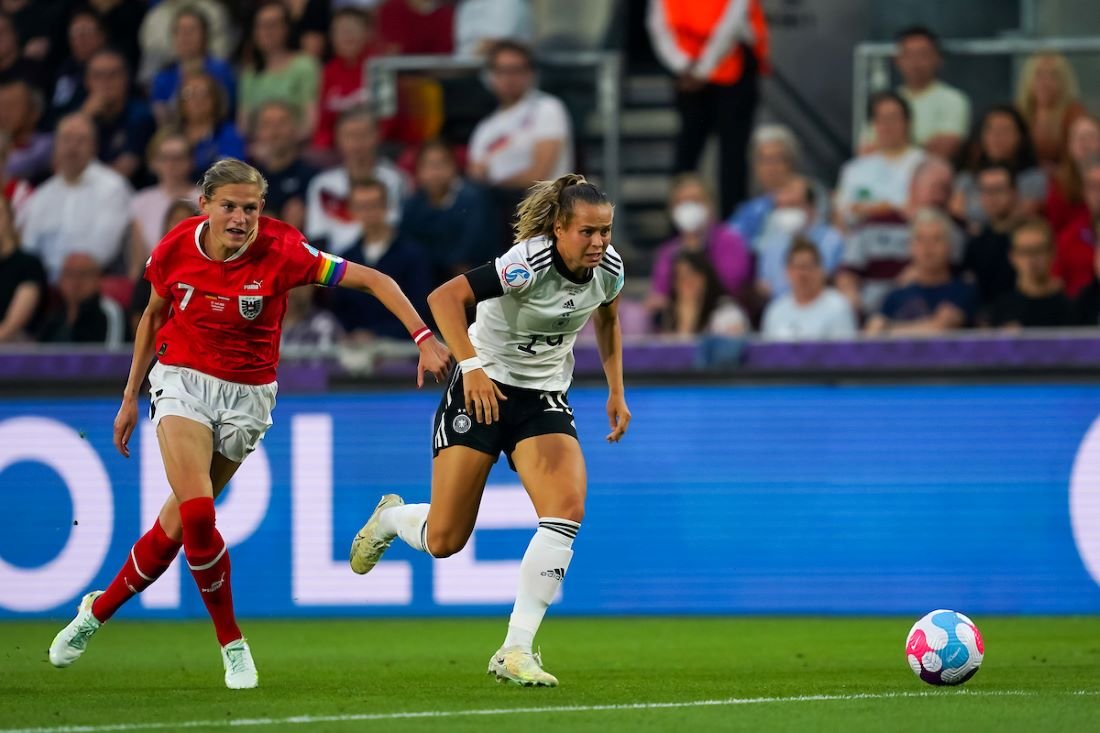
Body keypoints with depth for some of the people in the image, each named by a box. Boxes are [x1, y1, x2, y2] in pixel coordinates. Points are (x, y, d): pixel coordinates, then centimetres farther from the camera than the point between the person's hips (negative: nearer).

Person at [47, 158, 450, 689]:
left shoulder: (281, 251, -18)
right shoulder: (176, 248, -10)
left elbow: (373, 281, -17)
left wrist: (424, 340, -27)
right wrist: (130, 396, 15)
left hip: (246, 395, 0)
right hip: (182, 381, 0)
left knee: (180, 522, 1)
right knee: (196, 513, -19)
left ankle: (98, 610, 24)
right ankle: (232, 642, -2)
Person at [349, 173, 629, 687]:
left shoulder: (608, 268, -5)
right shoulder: (528, 264, -25)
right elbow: (444, 297, -30)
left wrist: (616, 391, 15)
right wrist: (471, 364, -39)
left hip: (545, 398, 5)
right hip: (484, 389, -5)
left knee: (567, 509, -22)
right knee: (444, 541, -4)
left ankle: (515, 651, -18)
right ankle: (390, 517, 36)